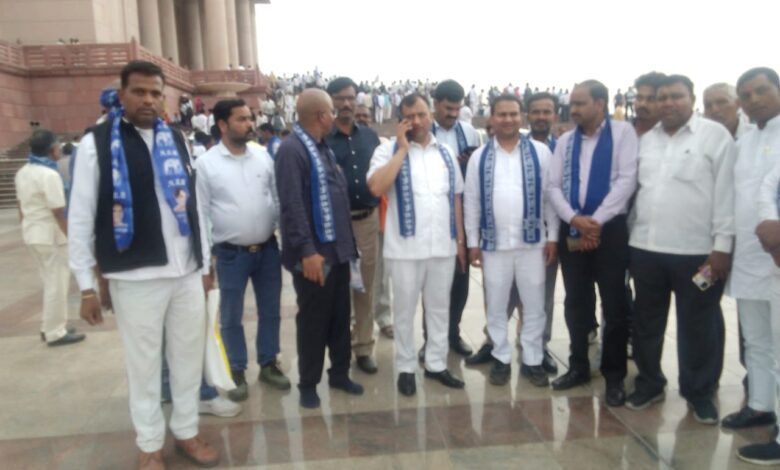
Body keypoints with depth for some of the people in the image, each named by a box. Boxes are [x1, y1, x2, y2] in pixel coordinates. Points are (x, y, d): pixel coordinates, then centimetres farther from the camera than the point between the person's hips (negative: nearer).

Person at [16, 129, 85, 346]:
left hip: (32, 234, 9)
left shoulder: (23, 172, 9)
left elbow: (21, 207, 15)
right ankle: (55, 333, 10)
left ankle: (50, 327, 28)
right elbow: (58, 213, -20)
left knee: (51, 282, 20)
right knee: (57, 284, 2)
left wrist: (27, 228, 23)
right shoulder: (49, 175, -19)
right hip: (50, 235, -9)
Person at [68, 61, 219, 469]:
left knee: (189, 357, 13)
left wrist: (205, 263, 12)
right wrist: (87, 284, -4)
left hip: (186, 271, 4)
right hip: (134, 277, -4)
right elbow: (80, 218, -3)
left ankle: (187, 431, 32)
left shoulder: (176, 141, 9)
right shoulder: (96, 143, -3)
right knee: (143, 363, 9)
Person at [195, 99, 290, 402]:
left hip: (268, 248, 3)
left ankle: (268, 364, 31)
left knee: (270, 311, 14)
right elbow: (201, 214, -5)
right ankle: (237, 373, 27)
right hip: (231, 252, -3)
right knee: (231, 317, 10)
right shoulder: (205, 163, -7)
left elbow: (277, 198, 7)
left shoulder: (263, 155, 2)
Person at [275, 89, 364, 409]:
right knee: (313, 320, 6)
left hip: (338, 248, 8)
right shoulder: (292, 150, -15)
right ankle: (308, 383, 23)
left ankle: (339, 373, 32)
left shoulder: (323, 147, 12)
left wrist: (346, 241, 14)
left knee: (340, 316, 16)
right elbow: (292, 205, -21)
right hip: (314, 252, -8)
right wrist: (307, 251, -23)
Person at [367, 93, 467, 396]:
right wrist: (402, 148, -16)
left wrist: (460, 239, 11)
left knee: (439, 308, 15)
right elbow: (376, 187, -22)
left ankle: (436, 364, 30)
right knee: (405, 310, 9)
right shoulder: (389, 150, -4)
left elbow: (456, 198, 14)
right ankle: (405, 368, 24)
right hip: (405, 247, -4)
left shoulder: (446, 153, 10)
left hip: (443, 246, 4)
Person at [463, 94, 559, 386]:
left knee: (534, 306, 8)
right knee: (496, 306, 10)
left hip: (532, 242, 0)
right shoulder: (479, 157, 4)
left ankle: (532, 361, 24)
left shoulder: (540, 152, 1)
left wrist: (552, 237, -2)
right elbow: (471, 202, 5)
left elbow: (551, 196, 1)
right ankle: (501, 359, 26)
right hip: (494, 243, 1)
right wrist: (473, 242, 2)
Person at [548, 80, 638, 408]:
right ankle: (579, 366, 27)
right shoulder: (565, 141, 10)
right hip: (571, 230, 4)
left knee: (614, 305, 4)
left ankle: (614, 376, 19)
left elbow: (627, 180, -11)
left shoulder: (622, 132, -2)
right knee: (576, 303, 11)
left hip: (610, 229, -4)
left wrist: (596, 221, -14)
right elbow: (555, 186, 4)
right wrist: (575, 219, -12)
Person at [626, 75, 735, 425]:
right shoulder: (646, 140, 11)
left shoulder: (716, 135, -2)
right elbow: (636, 187, 11)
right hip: (645, 248, 4)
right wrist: (629, 236, 8)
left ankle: (699, 392, 26)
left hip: (696, 251, -4)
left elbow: (726, 192, -6)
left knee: (698, 326, 8)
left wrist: (722, 245, -11)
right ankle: (649, 383, 31)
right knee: (646, 322, 14)